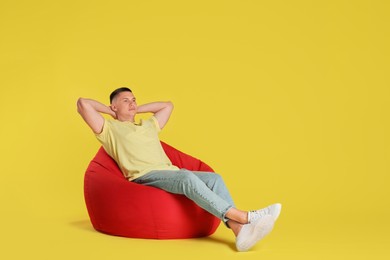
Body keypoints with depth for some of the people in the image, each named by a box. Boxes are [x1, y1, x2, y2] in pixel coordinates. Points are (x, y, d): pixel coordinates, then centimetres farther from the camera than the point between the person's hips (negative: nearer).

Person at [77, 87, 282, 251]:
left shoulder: (148, 126, 35)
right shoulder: (109, 129, 14)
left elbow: (167, 106, 46)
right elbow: (82, 103, 4)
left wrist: (138, 110, 38)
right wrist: (109, 111, 19)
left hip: (170, 173, 7)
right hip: (145, 177, -7)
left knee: (214, 178, -19)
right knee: (187, 178, -35)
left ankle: (239, 230, -39)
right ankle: (244, 216, -42)